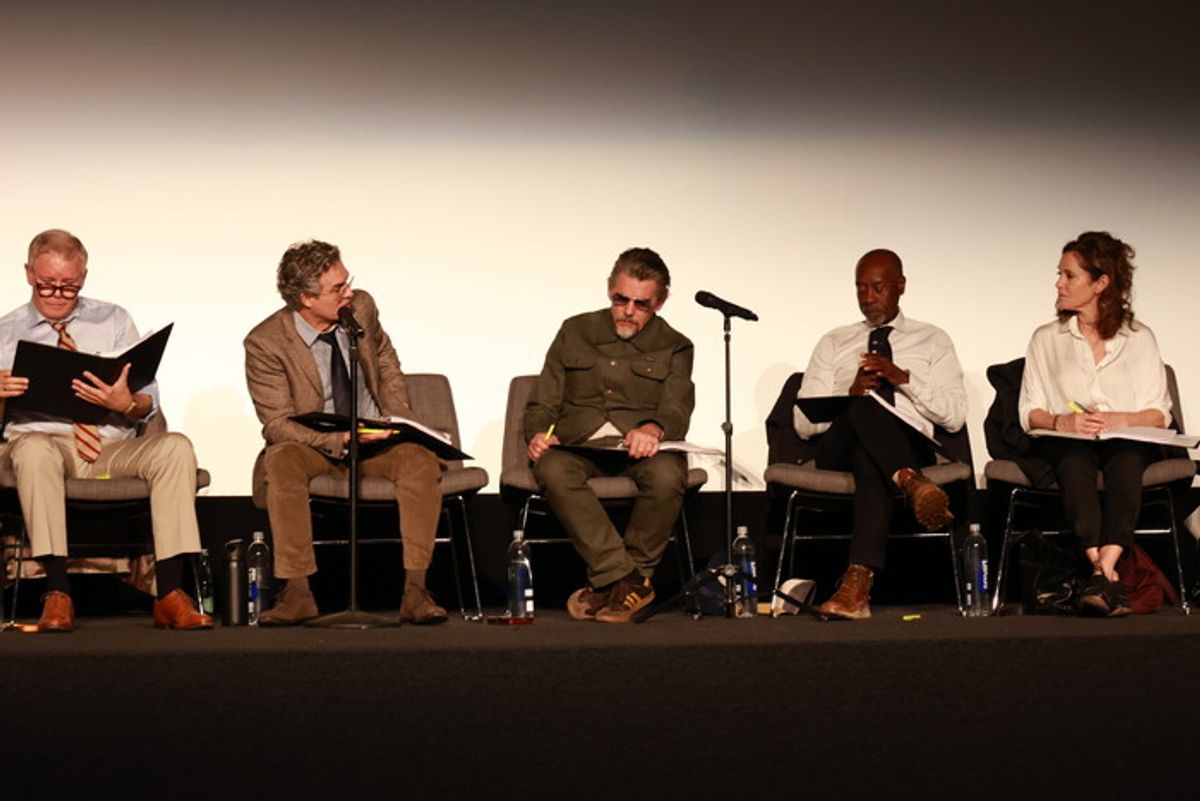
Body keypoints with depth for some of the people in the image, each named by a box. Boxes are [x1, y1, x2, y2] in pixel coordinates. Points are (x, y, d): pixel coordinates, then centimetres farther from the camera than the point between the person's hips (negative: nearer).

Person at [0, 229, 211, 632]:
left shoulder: (114, 321, 13)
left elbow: (149, 401, 6)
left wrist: (126, 403, -18)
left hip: (115, 446, 2)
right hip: (41, 438, -1)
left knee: (175, 447, -28)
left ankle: (169, 596, -32)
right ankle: (57, 594, -37)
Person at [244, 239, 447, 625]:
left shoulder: (362, 307, -3)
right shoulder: (265, 343, -15)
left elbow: (388, 368, 13)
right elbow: (278, 423, -15)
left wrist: (400, 423, -2)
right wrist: (340, 440, -30)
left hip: (376, 439, 3)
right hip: (314, 447, -3)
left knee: (420, 459, -28)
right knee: (281, 462, -36)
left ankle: (415, 589, -30)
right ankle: (296, 591, -34)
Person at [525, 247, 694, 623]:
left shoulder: (675, 347, 15)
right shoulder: (575, 332, 19)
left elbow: (677, 408, -1)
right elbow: (543, 403, 17)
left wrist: (653, 429, -26)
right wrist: (538, 434, -8)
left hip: (640, 447, -1)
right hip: (578, 445, 1)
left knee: (667, 475, -37)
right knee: (553, 470, -36)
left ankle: (610, 583, -23)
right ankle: (625, 578, -36)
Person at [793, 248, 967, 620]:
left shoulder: (933, 341, 20)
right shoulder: (833, 344, 23)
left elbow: (954, 415, 7)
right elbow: (804, 423, 13)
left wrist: (904, 378, -7)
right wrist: (851, 393, -6)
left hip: (909, 444, -1)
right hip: (840, 449, 1)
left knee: (871, 463, -41)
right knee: (861, 407, -37)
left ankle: (859, 580, -56)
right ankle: (911, 483, -58)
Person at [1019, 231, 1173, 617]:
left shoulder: (1139, 338, 13)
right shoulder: (1046, 339, 17)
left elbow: (1159, 415, 6)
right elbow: (1029, 413, 9)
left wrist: (1120, 419, -14)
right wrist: (1061, 421, -13)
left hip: (1127, 442, 0)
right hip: (1064, 441, 0)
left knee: (1126, 458, -38)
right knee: (1075, 459, -37)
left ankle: (1103, 568, -54)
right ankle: (1106, 575, -52)